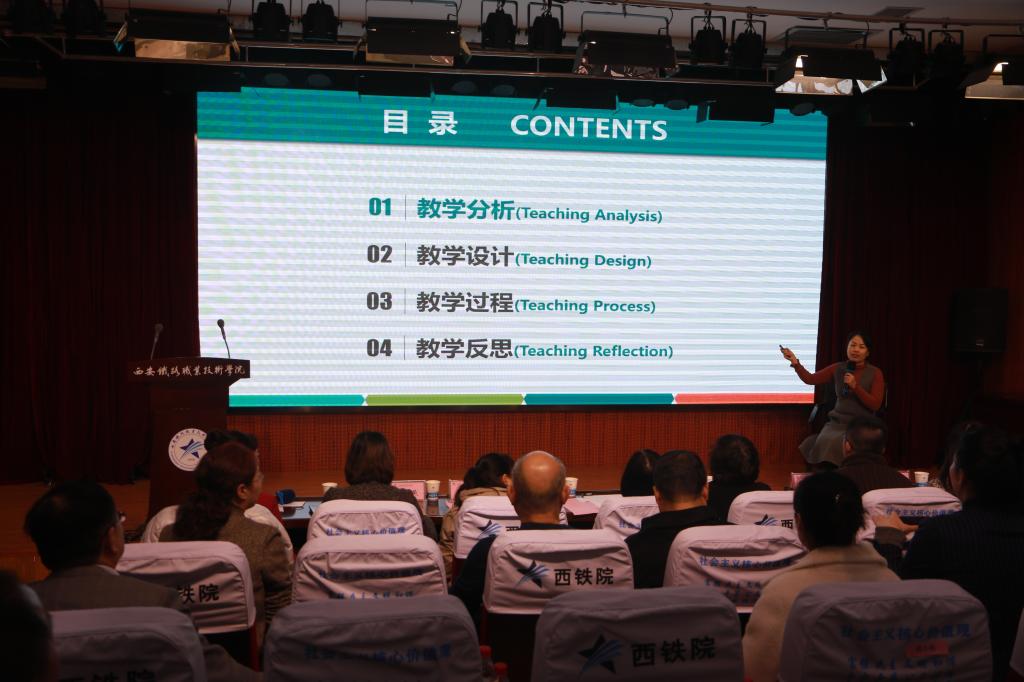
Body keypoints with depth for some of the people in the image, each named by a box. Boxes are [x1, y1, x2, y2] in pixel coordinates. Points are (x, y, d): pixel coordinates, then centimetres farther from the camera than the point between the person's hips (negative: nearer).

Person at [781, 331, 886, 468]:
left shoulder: (875, 373, -1)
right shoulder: (838, 368, 7)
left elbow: (875, 405, -7)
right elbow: (810, 379, 0)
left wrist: (855, 386, -18)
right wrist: (796, 363, -17)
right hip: (838, 422, 3)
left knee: (836, 444, -32)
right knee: (825, 443, -28)